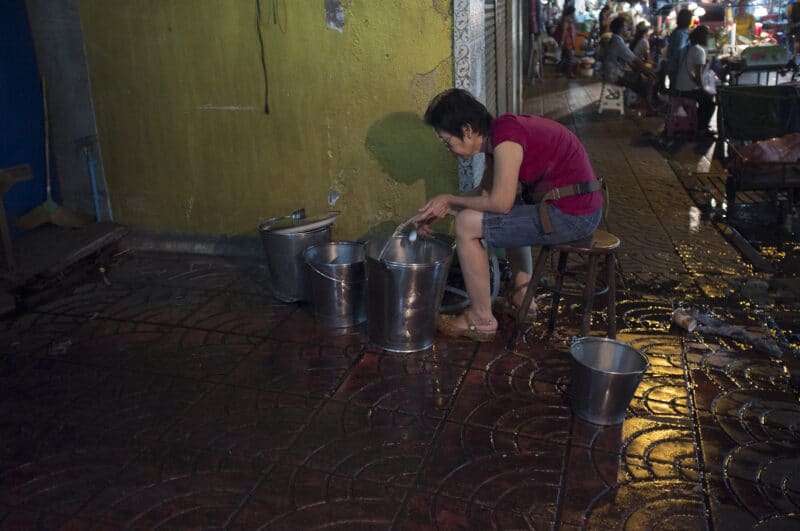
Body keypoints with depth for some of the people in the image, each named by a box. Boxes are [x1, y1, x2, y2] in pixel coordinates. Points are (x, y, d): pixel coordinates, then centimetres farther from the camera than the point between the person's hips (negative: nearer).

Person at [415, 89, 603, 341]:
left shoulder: (506, 138, -18)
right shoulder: (495, 133, 12)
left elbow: (499, 203, -19)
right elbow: (485, 190, 22)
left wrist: (450, 201, -4)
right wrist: (442, 208, 13)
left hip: (570, 214, -10)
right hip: (582, 208, 10)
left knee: (467, 225, -8)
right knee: (510, 215, 34)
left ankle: (482, 320, 3)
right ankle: (521, 297, 34)